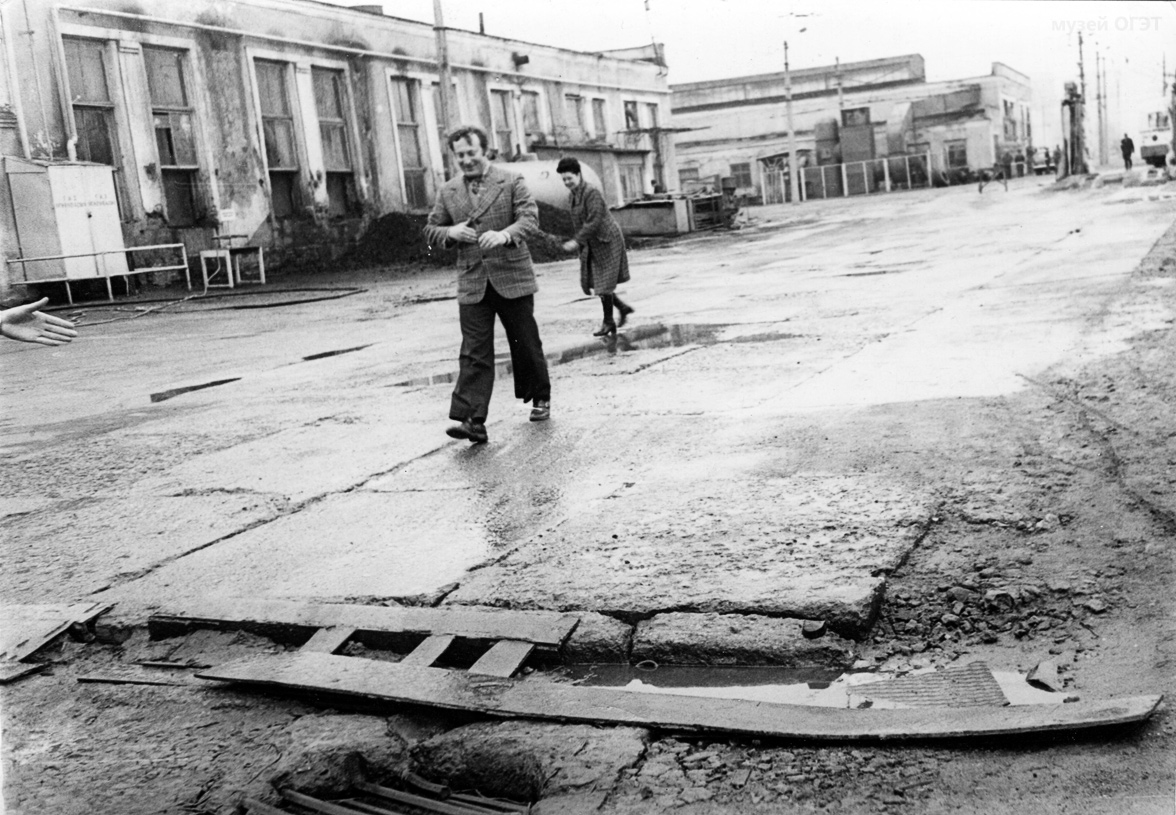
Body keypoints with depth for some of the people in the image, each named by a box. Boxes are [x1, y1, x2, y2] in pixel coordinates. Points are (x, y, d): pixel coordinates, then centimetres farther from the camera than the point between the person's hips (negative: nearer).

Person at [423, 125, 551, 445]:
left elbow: (530, 218, -12)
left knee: (526, 344, 11)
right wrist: (451, 232, -8)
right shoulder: (448, 192, 10)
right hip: (472, 284, 2)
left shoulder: (512, 182, -1)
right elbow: (431, 229, 16)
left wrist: (504, 234, -32)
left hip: (512, 278, -2)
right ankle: (472, 421, -13)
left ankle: (540, 398, 33)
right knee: (474, 353, -7)